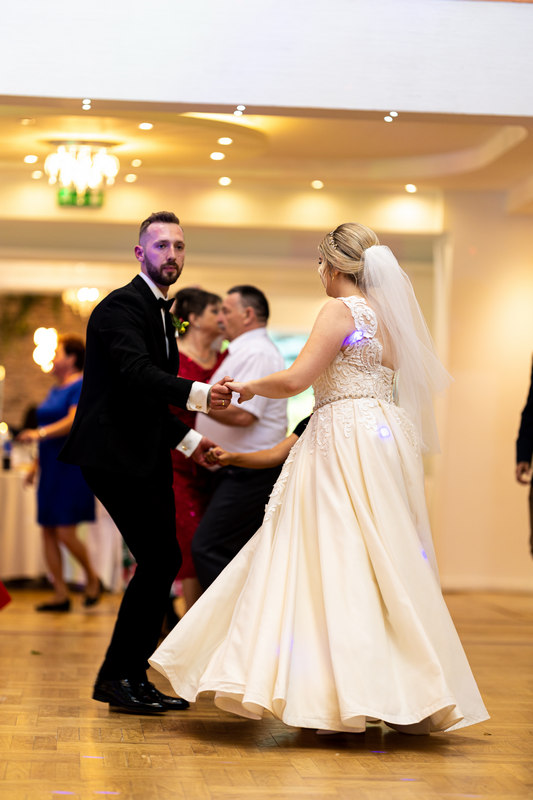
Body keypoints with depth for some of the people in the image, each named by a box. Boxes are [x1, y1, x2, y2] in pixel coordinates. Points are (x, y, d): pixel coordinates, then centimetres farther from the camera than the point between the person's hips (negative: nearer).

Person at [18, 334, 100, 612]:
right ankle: (61, 594, 9)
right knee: (48, 531, 5)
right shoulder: (55, 390, 18)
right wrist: (36, 464, 17)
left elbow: (73, 422, -23)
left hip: (72, 467, -9)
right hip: (51, 469, 9)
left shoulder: (82, 386, -9)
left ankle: (92, 577, 13)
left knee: (65, 532, -10)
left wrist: (40, 433, -33)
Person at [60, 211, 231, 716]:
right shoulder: (122, 306, -11)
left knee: (161, 562, 7)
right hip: (115, 455, -10)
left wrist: (187, 439, 21)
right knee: (161, 559, -12)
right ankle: (119, 678, -2)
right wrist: (198, 394, -40)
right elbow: (137, 372, -29)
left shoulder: (161, 312, 19)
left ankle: (132, 677, 16)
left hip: (145, 457, 10)